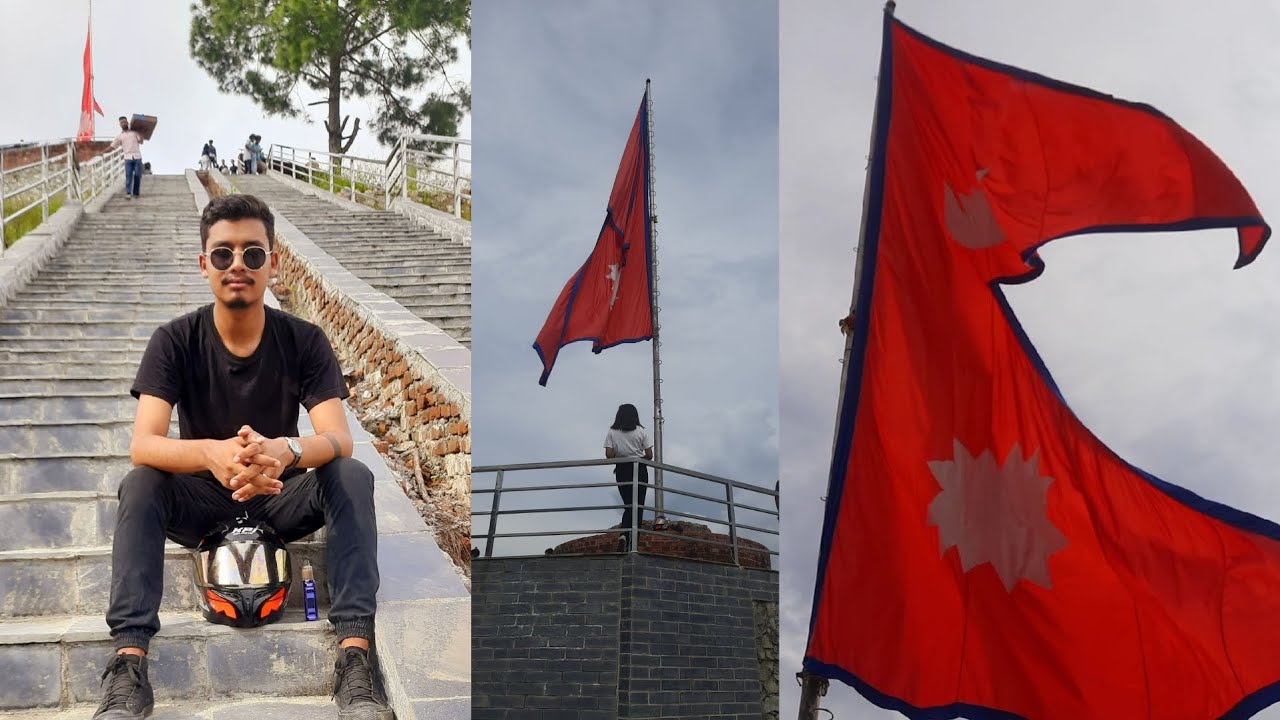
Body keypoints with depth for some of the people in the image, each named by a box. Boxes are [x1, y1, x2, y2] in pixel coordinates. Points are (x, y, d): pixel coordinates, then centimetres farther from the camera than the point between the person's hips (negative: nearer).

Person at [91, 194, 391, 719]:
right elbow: (142, 445, -24)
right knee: (139, 484, -30)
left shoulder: (304, 341, -10)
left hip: (281, 499, 0)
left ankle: (355, 652, -38)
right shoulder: (174, 342, -12)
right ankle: (128, 660, -38)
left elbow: (338, 439, -22)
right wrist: (210, 453, -47)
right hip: (201, 503, 0)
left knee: (353, 476, -28)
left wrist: (285, 450, -47)